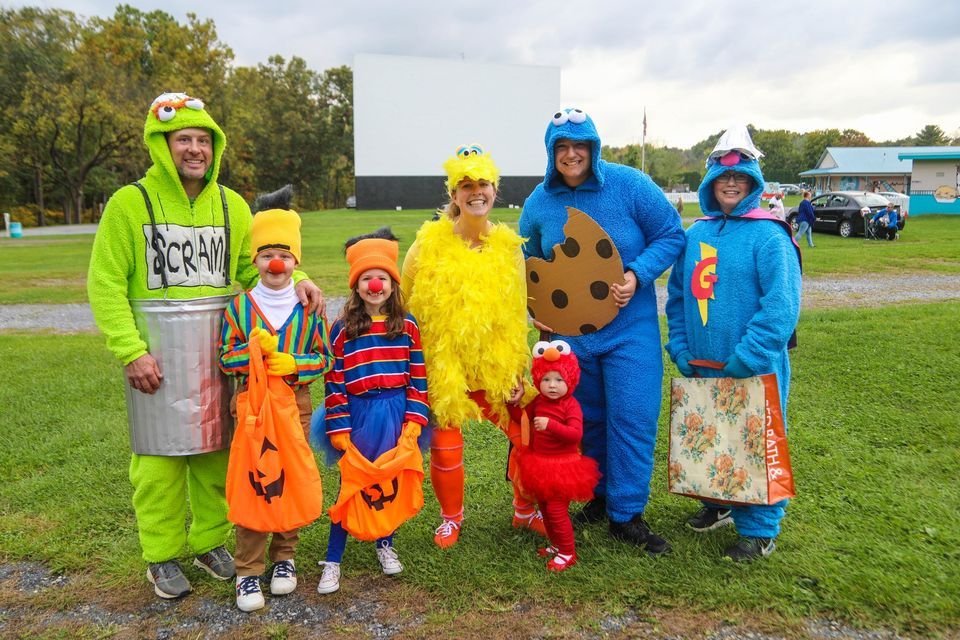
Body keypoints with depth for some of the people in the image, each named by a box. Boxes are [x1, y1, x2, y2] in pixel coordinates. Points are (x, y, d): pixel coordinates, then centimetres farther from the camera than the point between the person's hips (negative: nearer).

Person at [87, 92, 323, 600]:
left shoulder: (231, 205, 8)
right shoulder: (130, 203, -4)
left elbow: (254, 268, 9)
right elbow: (106, 284, -5)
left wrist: (297, 282, -11)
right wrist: (131, 350, -14)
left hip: (220, 347, 4)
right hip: (159, 351, -3)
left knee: (217, 449, 11)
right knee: (160, 454, 4)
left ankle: (210, 541, 29)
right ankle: (162, 556, 22)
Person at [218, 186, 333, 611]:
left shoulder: (308, 308, 1)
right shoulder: (240, 306, 0)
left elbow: (325, 357, 1)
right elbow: (225, 356, -1)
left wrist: (293, 363, -17)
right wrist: (255, 349, -20)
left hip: (295, 402, 1)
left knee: (292, 481, 9)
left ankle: (284, 557, 26)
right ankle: (248, 570, 12)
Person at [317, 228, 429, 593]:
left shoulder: (406, 326, 1)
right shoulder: (343, 329, -3)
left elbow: (418, 376, 2)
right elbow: (334, 382, -3)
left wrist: (414, 419, -4)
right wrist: (338, 426, -6)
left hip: (396, 414, 2)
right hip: (359, 414, -1)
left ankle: (386, 544, 34)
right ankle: (332, 561, 15)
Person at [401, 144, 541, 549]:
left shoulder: (509, 246, 0)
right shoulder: (429, 243, -8)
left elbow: (517, 315, 5)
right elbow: (404, 304, 0)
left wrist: (516, 370, 1)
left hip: (495, 366, 2)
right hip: (440, 368, -2)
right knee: (444, 447, 4)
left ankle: (525, 511, 30)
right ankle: (451, 517, 33)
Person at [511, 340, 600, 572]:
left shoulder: (570, 404, -16)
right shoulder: (538, 402, 3)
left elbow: (575, 434, -28)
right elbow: (521, 418, 17)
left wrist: (550, 424, -39)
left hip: (563, 467, -7)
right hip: (540, 464, 7)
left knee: (556, 509, -6)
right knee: (545, 507, 16)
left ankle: (568, 553, 10)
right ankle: (556, 545, 34)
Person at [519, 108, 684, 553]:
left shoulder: (629, 185, -9)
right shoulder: (540, 201, 2)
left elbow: (671, 234, -4)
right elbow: (529, 262, 15)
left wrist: (638, 275, -18)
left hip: (629, 328, -3)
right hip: (569, 332, 3)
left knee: (630, 417, -4)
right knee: (585, 418, 13)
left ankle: (626, 514, 10)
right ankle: (599, 496, 33)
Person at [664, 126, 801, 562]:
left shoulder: (768, 236, -11)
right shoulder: (695, 234, 7)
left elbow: (781, 306, -17)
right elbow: (677, 296, 13)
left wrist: (745, 361, -20)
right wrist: (680, 349, 5)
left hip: (755, 372, -5)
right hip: (702, 370, 6)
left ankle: (758, 529, 21)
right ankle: (720, 503, 39)